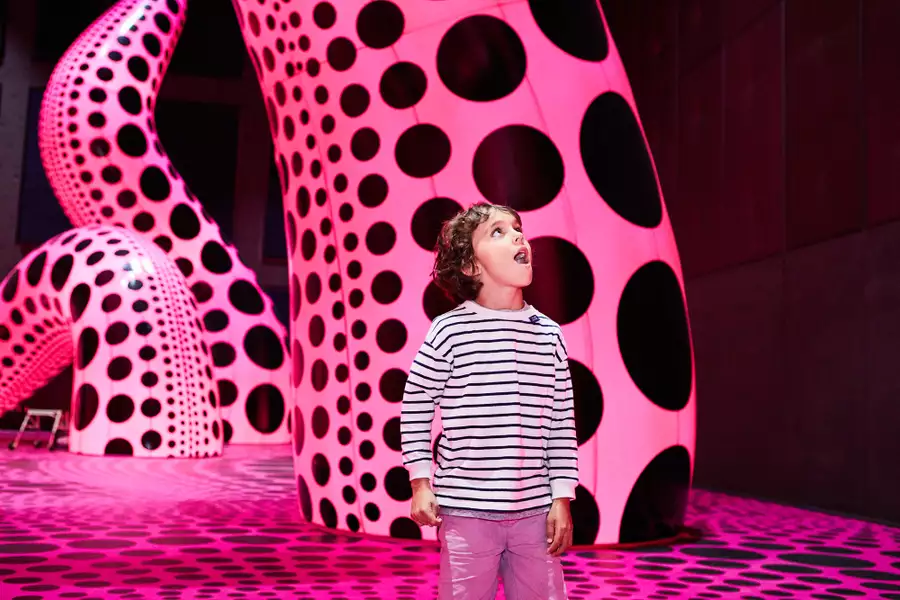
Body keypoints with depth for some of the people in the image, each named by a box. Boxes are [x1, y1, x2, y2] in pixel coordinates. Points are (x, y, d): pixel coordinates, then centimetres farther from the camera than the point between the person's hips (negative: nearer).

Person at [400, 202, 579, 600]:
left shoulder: (549, 335, 3)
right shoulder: (450, 331, -8)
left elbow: (562, 424, 6)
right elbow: (416, 406, 0)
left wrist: (562, 498, 4)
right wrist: (421, 483, -3)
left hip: (535, 510, 3)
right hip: (467, 510, -3)